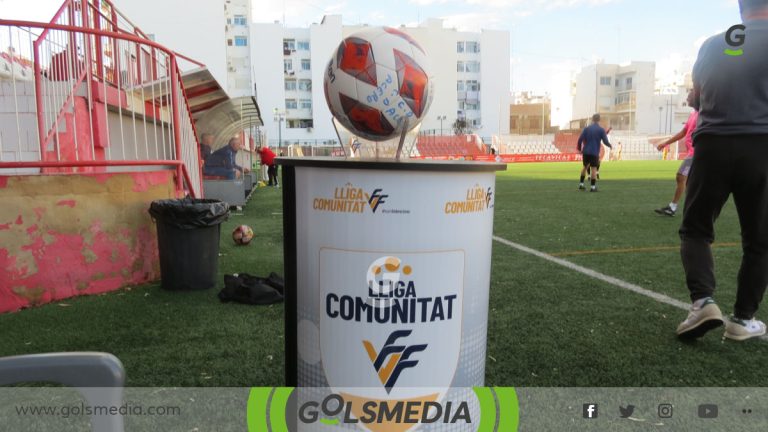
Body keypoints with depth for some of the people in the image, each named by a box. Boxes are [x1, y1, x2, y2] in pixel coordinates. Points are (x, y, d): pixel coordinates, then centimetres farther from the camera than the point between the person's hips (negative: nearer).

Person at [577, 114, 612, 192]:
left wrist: (579, 148, 9)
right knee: (594, 168, 1)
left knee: (585, 167, 18)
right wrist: (610, 145, 16)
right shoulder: (601, 130, -4)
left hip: (586, 152, 3)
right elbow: (605, 141, -4)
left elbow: (580, 139, -3)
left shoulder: (586, 128, 3)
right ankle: (593, 187, -1)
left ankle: (581, 184, 19)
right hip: (594, 152, -3)